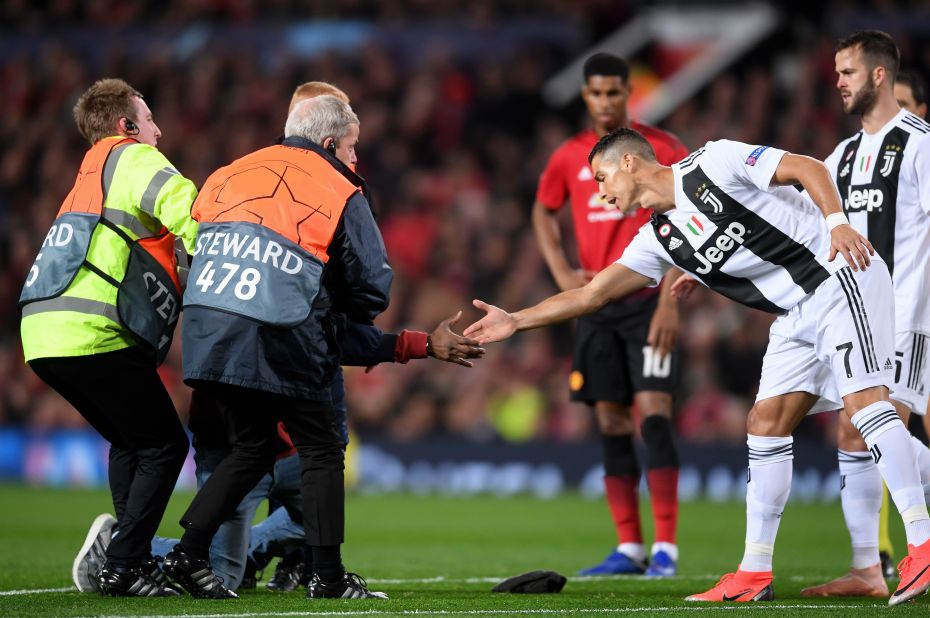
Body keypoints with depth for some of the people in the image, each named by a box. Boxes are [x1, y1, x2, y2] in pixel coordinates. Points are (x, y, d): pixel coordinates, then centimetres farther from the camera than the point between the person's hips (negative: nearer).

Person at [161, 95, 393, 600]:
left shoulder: (228, 175, 18)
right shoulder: (339, 192, 4)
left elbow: (190, 242, 22)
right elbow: (372, 285, 6)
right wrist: (348, 313, 27)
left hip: (204, 329, 5)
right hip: (275, 336, -5)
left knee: (252, 447, 21)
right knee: (321, 450, 9)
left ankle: (189, 552, 12)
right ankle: (328, 575, 6)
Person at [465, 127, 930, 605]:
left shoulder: (714, 163, -9)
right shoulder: (658, 239, 10)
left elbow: (808, 168, -12)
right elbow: (591, 294, 12)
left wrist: (837, 222, -27)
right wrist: (516, 321, 8)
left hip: (841, 277, -8)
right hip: (796, 314, 8)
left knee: (862, 399, -20)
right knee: (767, 422, 3)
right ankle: (755, 574, 6)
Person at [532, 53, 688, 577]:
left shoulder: (661, 150, -4)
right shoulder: (570, 157, 9)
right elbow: (543, 212, 25)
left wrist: (670, 301, -14)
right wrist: (562, 273, 9)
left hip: (647, 302, -5)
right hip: (597, 305, 5)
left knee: (653, 412, -13)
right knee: (611, 424, 4)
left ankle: (666, 546, -13)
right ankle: (628, 548, 9)